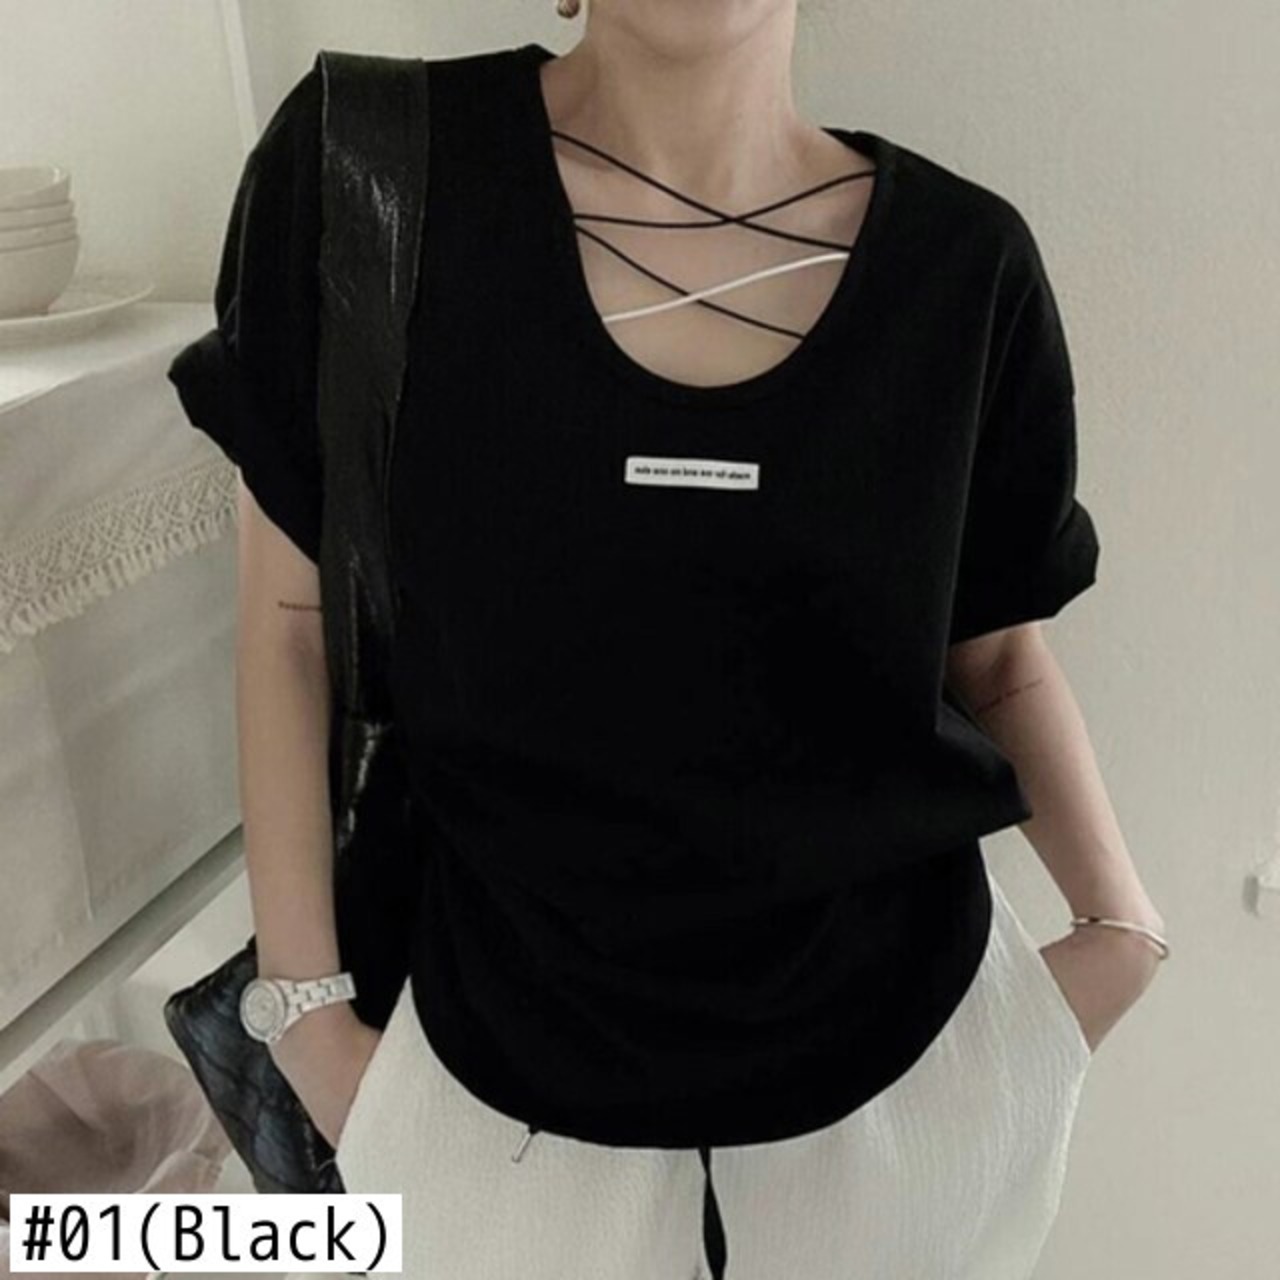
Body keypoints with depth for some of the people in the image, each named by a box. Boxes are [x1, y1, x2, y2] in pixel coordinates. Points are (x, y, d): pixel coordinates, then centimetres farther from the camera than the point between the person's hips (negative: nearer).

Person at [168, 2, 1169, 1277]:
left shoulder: (961, 262, -9)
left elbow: (997, 653, 4)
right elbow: (291, 616, -6)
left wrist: (1123, 922, -9)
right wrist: (306, 1006, -3)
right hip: (516, 1087, -1)